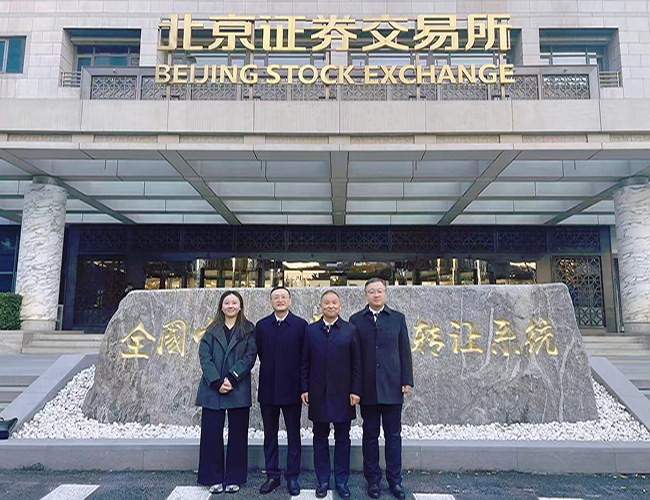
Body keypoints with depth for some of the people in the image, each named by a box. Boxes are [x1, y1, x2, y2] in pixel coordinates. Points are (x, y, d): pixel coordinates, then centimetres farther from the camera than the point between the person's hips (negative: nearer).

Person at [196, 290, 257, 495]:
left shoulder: (248, 330, 6)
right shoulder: (212, 330, 10)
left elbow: (250, 356, -3)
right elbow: (205, 357, 1)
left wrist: (232, 378, -14)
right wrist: (217, 382, -12)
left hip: (239, 391, -1)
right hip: (212, 389, 1)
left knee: (237, 434, 5)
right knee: (211, 433, 3)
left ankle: (234, 478, 17)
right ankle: (214, 478, 17)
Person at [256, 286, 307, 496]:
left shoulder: (301, 325, -3)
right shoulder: (261, 326, 5)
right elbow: (260, 354, 9)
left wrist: (303, 387, -2)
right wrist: (270, 371, 5)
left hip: (291, 389, -2)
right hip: (268, 390, 2)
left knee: (293, 436, 7)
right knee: (270, 435, 12)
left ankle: (292, 477, 20)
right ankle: (272, 476, 24)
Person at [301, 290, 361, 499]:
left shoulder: (350, 330, 2)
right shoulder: (310, 330, 6)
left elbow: (356, 363, 1)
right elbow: (305, 362, 6)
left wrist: (355, 390, -4)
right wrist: (304, 389, 0)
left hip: (342, 394, -1)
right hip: (318, 394, 1)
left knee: (342, 439, 7)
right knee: (320, 438, 10)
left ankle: (342, 481, 20)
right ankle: (322, 481, 22)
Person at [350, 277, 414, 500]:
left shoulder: (397, 318, 7)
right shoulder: (356, 320, 4)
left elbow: (404, 351, 7)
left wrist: (407, 380, 0)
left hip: (392, 386, 1)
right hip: (367, 388, -1)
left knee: (393, 435, 8)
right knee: (370, 435, 9)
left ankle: (395, 480, 21)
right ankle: (373, 480, 21)